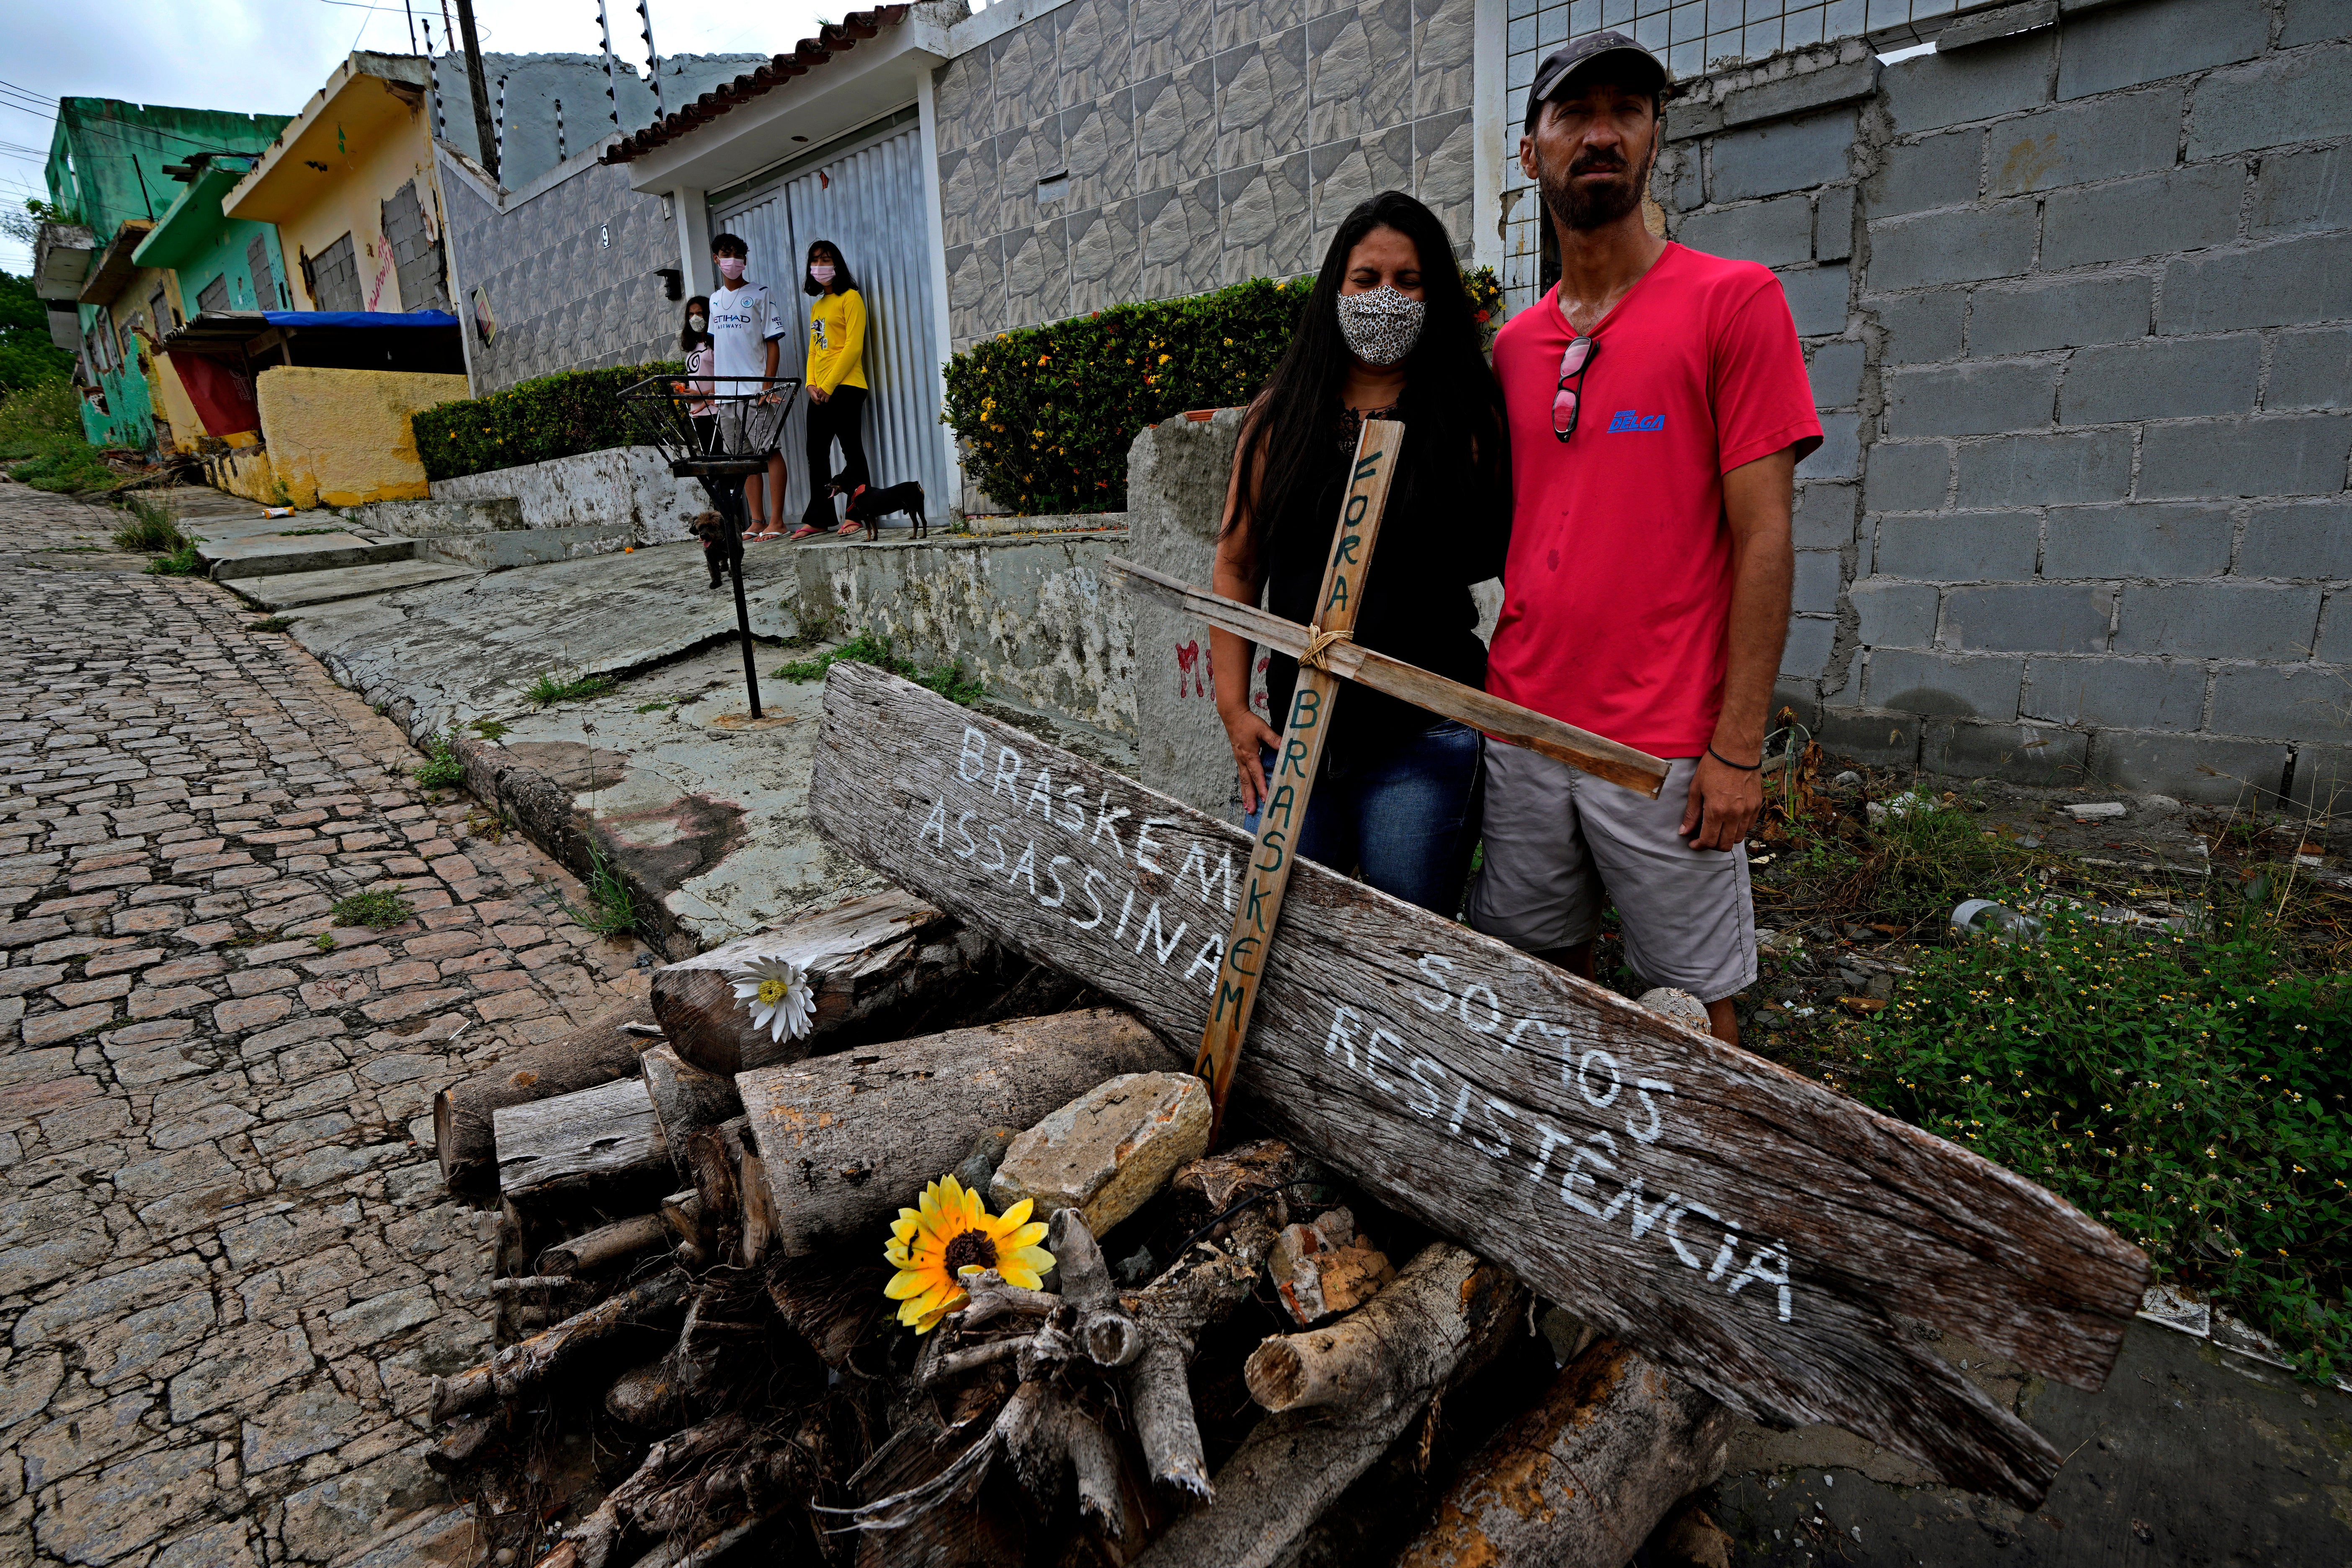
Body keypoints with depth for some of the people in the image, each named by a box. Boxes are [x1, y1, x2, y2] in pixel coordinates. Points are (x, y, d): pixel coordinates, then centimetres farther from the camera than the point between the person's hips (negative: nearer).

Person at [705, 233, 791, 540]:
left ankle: (776, 520, -6)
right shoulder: (714, 299, 17)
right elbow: (714, 346, 21)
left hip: (757, 390, -5)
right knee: (745, 457, 6)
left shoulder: (759, 294, 1)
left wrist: (768, 385, -13)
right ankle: (756, 522, 10)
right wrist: (713, 386, 13)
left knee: (769, 451, -9)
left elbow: (773, 342, -3)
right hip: (726, 393, 6)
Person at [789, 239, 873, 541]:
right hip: (820, 392, 8)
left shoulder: (850, 298, -1)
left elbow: (854, 346, -10)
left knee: (852, 449, -5)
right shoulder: (817, 306, 23)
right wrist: (811, 385, 4)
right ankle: (817, 519, 9)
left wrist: (829, 385, -13)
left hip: (845, 387, -8)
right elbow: (814, 350, 22)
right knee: (817, 453, 5)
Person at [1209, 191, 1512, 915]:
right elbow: (1237, 564, 9)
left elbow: (1517, 560, 1)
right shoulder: (1279, 416, 7)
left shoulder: (1470, 418, 1)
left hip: (1424, 739, -2)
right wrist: (1232, 705, 3)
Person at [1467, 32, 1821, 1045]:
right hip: (1519, 727, 5)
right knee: (1535, 966, 14)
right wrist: (1486, 695, 6)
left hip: (1665, 750, -4)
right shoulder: (1513, 344, 12)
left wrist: (1737, 749, -12)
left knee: (1692, 997, 6)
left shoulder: (1732, 299, -2)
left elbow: (1762, 537, -7)